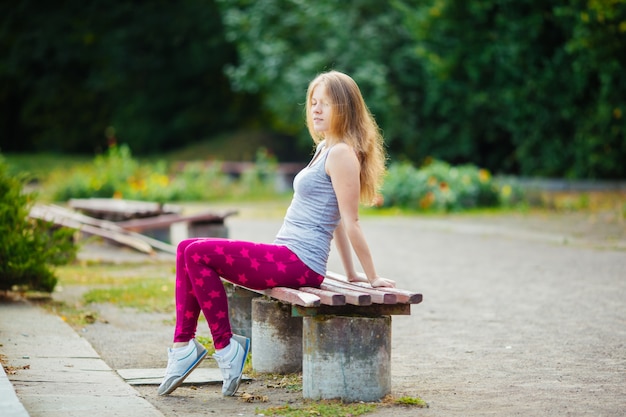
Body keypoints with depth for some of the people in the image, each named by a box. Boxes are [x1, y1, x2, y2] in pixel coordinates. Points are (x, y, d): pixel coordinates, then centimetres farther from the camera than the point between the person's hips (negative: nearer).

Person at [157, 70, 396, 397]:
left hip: (298, 262, -10)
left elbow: (349, 223, -12)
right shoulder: (326, 148, 20)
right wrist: (351, 274, 23)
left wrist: (372, 278, -10)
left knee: (198, 254, -16)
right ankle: (183, 344, -4)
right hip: (285, 257, 10)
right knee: (186, 249, 4)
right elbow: (336, 221, 22)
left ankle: (225, 346, -9)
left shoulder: (342, 154, -12)